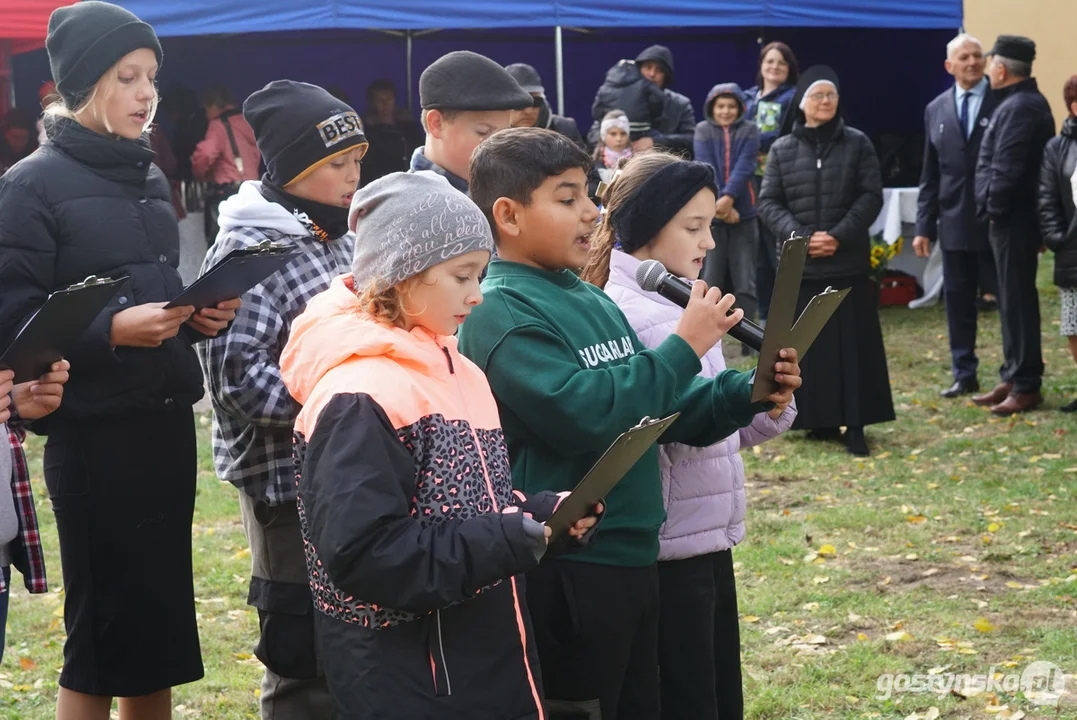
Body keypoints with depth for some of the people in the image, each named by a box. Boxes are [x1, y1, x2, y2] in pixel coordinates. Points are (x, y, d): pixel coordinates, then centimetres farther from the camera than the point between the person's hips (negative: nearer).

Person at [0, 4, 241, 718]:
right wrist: (110, 330, -25)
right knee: (102, 629, 0)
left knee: (160, 628, 11)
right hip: (93, 433, -7)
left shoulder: (150, 178, 14)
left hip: (167, 421, 7)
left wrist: (199, 315, 2)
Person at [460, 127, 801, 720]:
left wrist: (743, 395, 0)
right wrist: (682, 349, -18)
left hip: (632, 556, 9)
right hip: (563, 574, -9)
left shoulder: (591, 299, 12)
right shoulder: (500, 313, -15)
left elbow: (658, 410, 16)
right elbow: (582, 413, -26)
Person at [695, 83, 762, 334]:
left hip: (743, 215, 0)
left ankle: (748, 342, 1)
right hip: (711, 216, 0)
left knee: (745, 284, -2)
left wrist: (729, 197, -24)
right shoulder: (703, 130, 7)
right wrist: (719, 203, -19)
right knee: (709, 284, -1)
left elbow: (745, 167, -8)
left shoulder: (749, 130, 7)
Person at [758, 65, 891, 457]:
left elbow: (871, 196, -2)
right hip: (799, 263, 1)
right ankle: (821, 421, 12)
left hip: (849, 262, -1)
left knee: (853, 342, -1)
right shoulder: (782, 150, 5)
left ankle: (854, 425, 1)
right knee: (810, 344, 3)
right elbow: (769, 203, 2)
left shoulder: (857, 144, 4)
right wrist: (799, 237, -13)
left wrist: (839, 236, -14)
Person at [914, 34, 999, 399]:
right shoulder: (936, 110, 9)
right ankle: (964, 376, 19)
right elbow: (930, 175, 11)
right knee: (958, 302, 9)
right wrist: (924, 226, 7)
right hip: (955, 223, 4)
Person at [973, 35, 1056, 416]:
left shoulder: (1019, 107, -18)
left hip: (1013, 221, -11)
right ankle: (1013, 378, 24)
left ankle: (1026, 385, -1)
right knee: (1013, 300, 16)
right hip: (1012, 219, 11)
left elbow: (1006, 169, -22)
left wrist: (994, 208, -11)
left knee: (1017, 302, -5)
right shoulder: (1028, 102, 16)